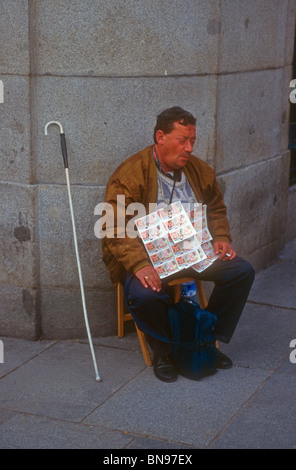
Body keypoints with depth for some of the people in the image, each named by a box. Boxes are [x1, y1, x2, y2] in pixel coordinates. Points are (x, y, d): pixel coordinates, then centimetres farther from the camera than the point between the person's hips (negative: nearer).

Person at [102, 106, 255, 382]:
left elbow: (217, 210, 23)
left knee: (242, 271, -10)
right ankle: (164, 350, -3)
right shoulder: (130, 174, -11)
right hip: (147, 258, -5)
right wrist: (139, 265, -31)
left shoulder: (200, 170, 9)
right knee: (143, 294, -35)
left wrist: (221, 239, 3)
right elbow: (117, 229, -18)